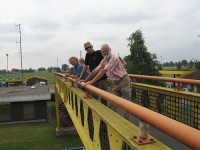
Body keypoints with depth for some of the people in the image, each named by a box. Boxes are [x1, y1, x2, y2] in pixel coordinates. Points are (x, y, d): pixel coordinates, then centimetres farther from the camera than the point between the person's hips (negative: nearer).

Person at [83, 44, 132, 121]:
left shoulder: (114, 58, -18)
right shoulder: (104, 61, 7)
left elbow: (103, 71, -26)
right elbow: (95, 71, 10)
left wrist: (92, 81, -27)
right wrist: (85, 80, 9)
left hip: (124, 81, -7)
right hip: (116, 84, 7)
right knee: (112, 104, 4)